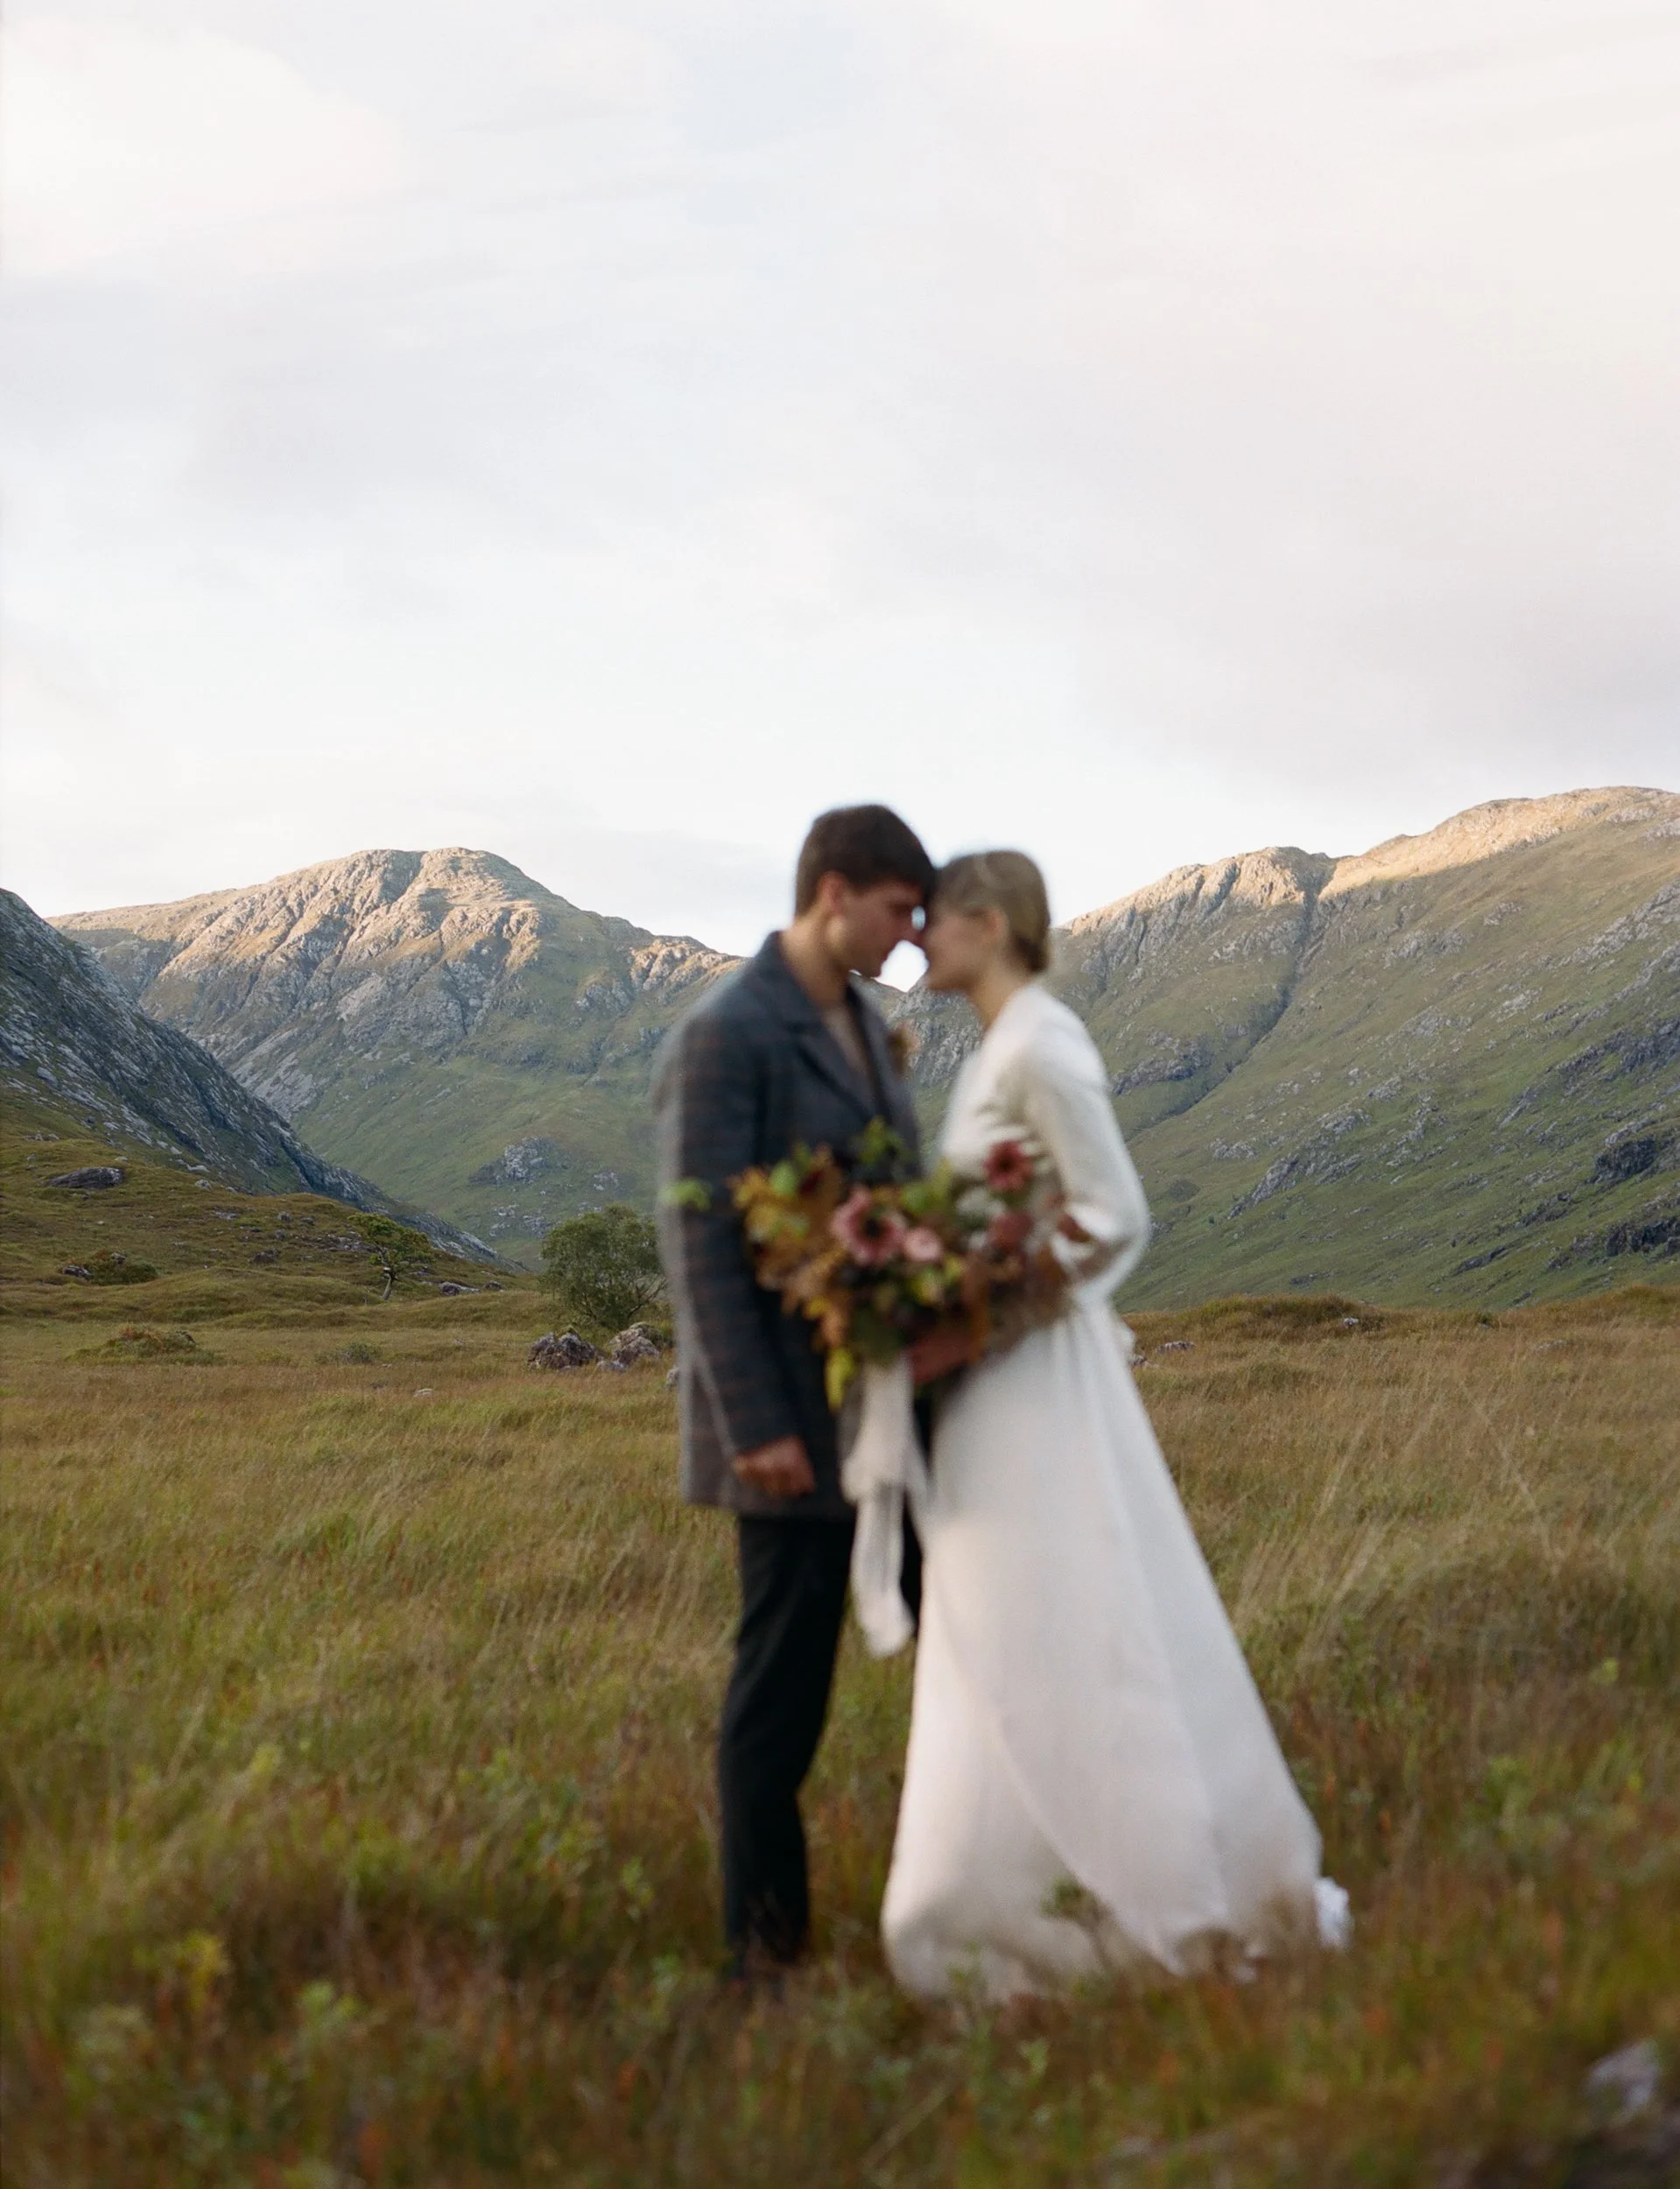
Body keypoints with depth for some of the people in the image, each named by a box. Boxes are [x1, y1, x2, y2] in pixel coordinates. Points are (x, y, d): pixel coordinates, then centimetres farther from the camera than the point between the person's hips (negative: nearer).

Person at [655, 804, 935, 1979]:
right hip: (795, 1417, -8)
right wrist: (754, 1428, -22)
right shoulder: (726, 1035, -15)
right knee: (786, 1674, 2)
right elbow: (703, 1242, -19)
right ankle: (766, 1942, 16)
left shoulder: (861, 1021, 13)